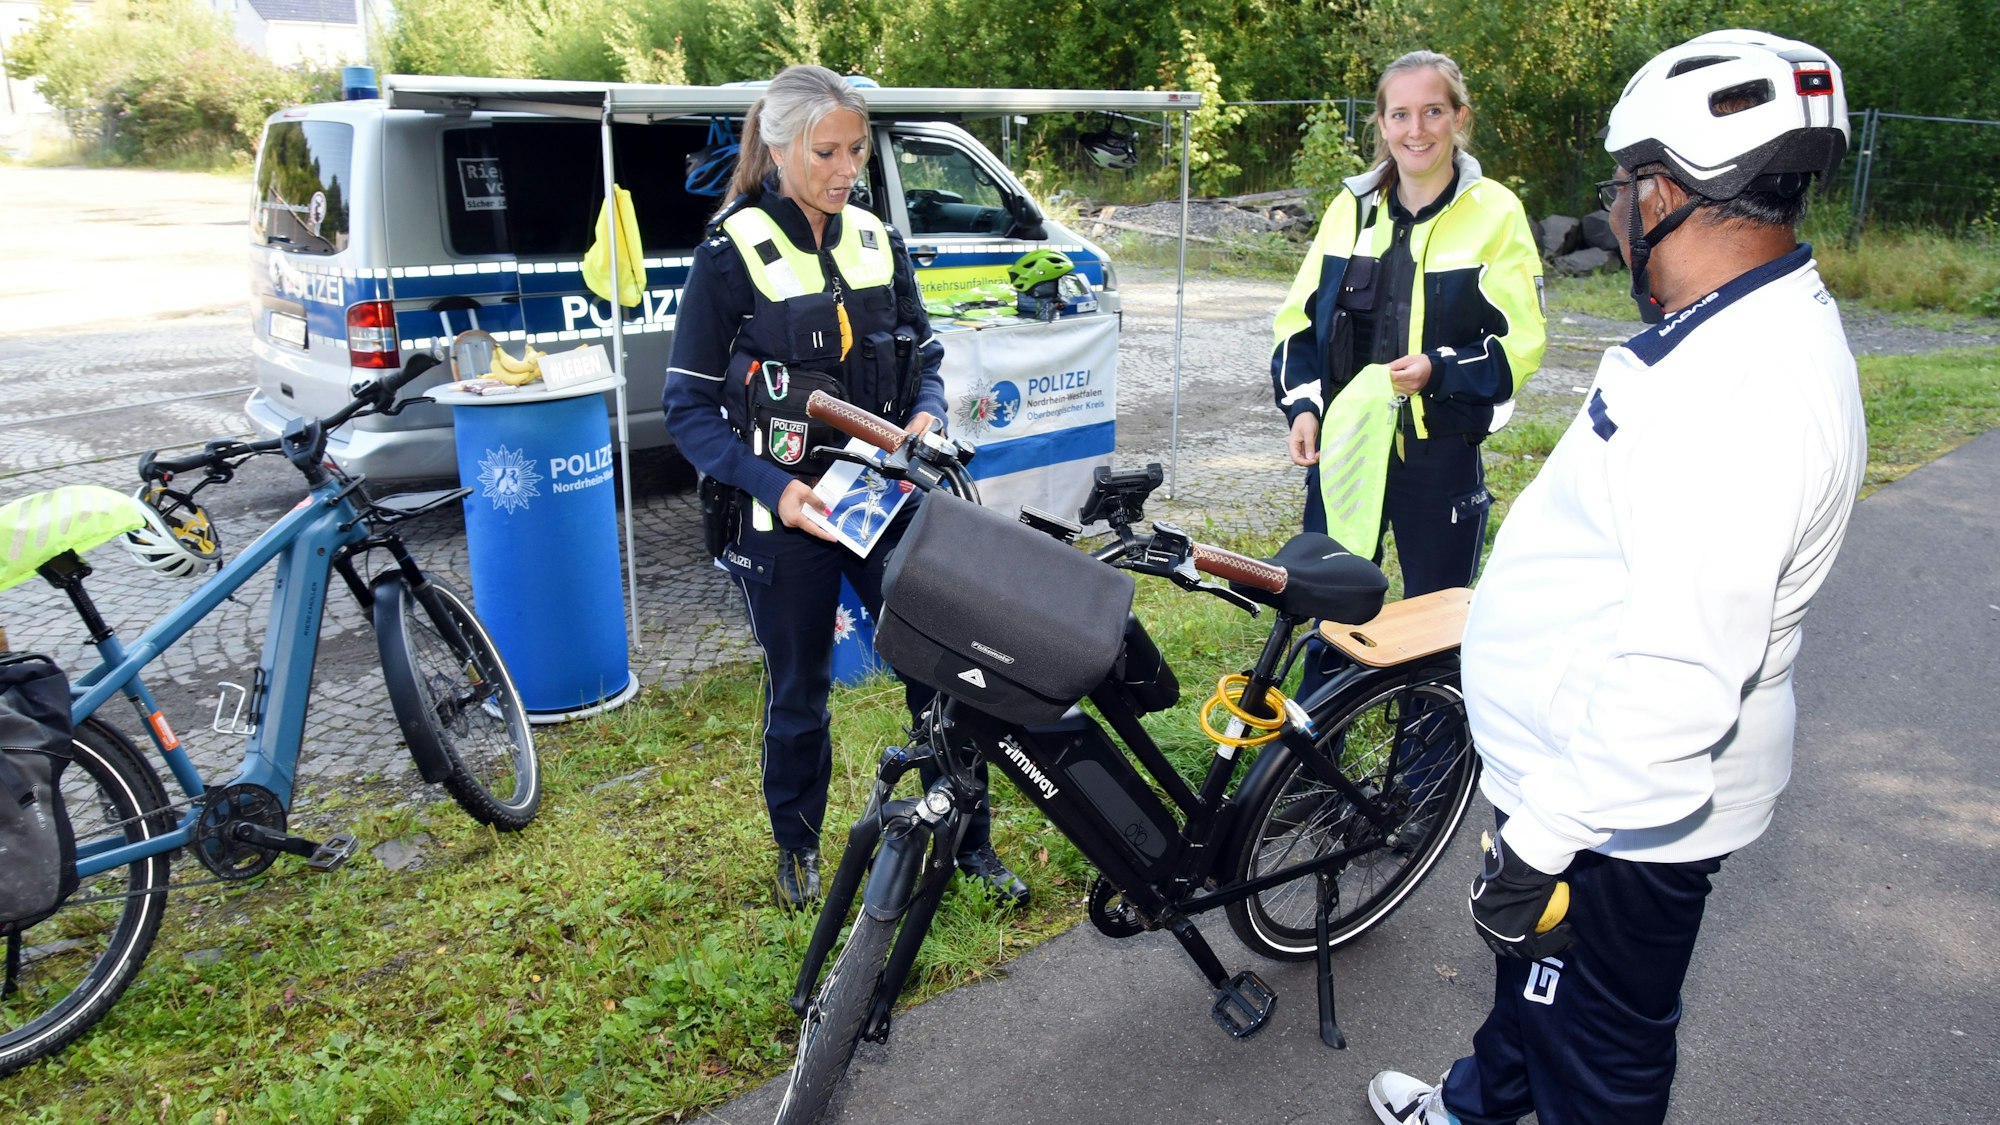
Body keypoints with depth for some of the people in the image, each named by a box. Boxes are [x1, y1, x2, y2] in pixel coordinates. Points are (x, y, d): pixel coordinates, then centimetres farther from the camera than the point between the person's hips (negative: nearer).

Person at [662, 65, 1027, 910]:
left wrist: (926, 416, -9)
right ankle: (798, 852, 34)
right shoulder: (731, 254, -9)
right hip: (786, 514, -4)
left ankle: (968, 841, 23)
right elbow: (689, 407, -8)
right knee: (799, 695, 11)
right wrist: (774, 487, -22)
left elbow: (923, 355, 14)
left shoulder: (877, 240, 5)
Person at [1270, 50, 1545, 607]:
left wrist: (1440, 371, -23)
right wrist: (1302, 404, -3)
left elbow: (1520, 341, -6)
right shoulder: (1352, 207, 6)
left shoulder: (1494, 213, -4)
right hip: (1343, 445, 3)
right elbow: (1300, 317, 10)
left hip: (1441, 454, -3)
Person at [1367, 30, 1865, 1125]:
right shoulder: (1741, 332, 4)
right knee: (1528, 967, 32)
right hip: (1565, 767, 10)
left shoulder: (1749, 392, -32)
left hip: (1624, 817, -10)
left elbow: (1681, 676, -36)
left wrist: (1542, 836, -28)